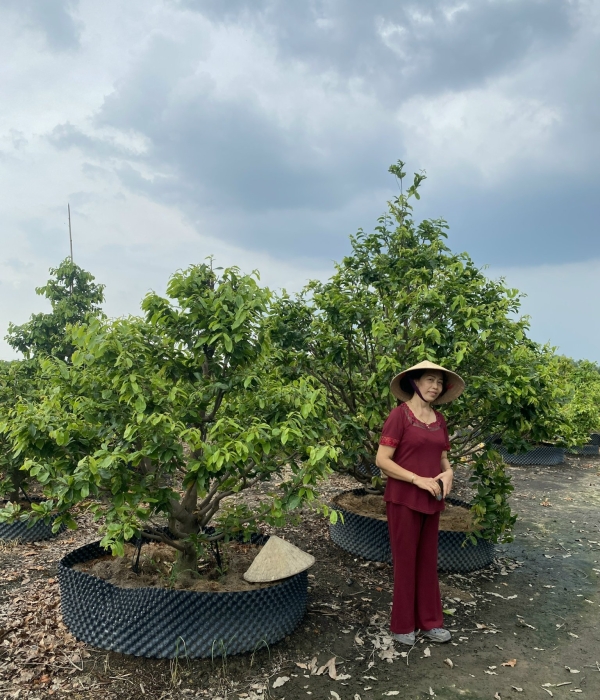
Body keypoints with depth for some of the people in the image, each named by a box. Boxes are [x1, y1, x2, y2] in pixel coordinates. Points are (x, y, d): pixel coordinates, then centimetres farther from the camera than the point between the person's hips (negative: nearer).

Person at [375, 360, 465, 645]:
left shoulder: (439, 420, 7)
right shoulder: (399, 414, -13)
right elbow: (382, 460, -16)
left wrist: (448, 472, -6)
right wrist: (418, 480, -19)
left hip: (431, 501, 6)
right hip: (403, 499, -6)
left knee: (428, 561, 16)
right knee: (405, 561, 6)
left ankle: (429, 621, 31)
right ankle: (402, 625, 23)